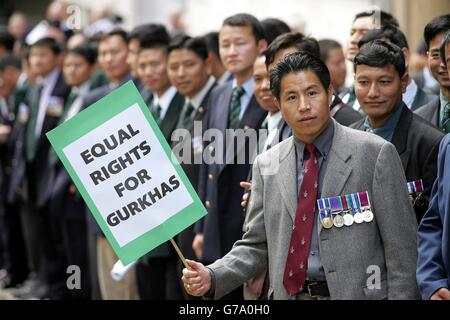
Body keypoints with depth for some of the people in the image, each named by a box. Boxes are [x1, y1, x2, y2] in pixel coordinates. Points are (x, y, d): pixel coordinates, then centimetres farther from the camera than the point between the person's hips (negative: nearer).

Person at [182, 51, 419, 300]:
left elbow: (400, 247, -6)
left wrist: (400, 296, -12)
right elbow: (256, 245, 10)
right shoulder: (265, 166, 7)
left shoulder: (375, 154, -5)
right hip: (287, 294, 3)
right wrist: (211, 277, -5)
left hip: (358, 293, -3)